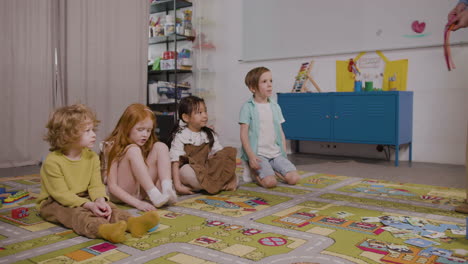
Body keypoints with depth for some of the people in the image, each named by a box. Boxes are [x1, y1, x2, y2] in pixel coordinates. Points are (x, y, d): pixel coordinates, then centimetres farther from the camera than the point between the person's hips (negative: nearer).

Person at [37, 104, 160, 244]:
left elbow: (96, 185, -5)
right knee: (76, 213, -34)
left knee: (106, 206, -20)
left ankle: (132, 222, -45)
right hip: (55, 203, -5)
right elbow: (62, 194, -22)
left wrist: (100, 200, -28)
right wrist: (89, 205, -32)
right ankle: (103, 228, -63)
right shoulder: (52, 162, -19)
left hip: (83, 199, 6)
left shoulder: (92, 157, -1)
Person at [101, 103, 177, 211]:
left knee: (160, 146, -8)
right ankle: (155, 195, -36)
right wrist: (138, 203, -31)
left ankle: (167, 189, -27)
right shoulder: (113, 146, -12)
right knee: (133, 150, -28)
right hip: (121, 194, -5)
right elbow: (112, 186, -19)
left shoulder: (146, 145, 6)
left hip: (141, 192, 6)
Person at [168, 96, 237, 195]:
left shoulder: (209, 135, 10)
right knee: (186, 170, -39)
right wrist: (178, 186, -24)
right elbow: (175, 163, -12)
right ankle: (221, 185, -19)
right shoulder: (180, 137, -5)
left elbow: (221, 155, 3)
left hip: (205, 170, 4)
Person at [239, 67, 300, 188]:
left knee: (294, 178, -13)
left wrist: (284, 154, 5)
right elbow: (244, 134, -8)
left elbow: (281, 132, 14)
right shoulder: (248, 107, -4)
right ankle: (255, 171, 5)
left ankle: (271, 170, 10)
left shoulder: (275, 107, 12)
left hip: (276, 153, 5)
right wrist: (251, 156, -18)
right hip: (258, 154, -5)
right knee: (270, 182, -24)